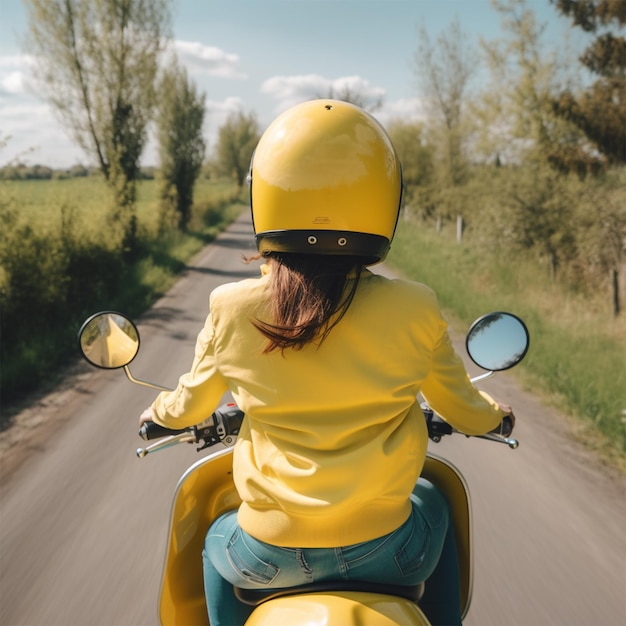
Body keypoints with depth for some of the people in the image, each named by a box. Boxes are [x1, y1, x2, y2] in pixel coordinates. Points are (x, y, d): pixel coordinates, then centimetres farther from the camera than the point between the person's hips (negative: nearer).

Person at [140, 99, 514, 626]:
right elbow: (464, 409, 3)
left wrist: (159, 411, 30)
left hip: (270, 556, 1)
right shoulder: (414, 310, -13)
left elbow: (190, 405, 6)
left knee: (218, 540, 34)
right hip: (384, 552, 0)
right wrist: (496, 415, 27)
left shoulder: (232, 309, -11)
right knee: (433, 504, 33)